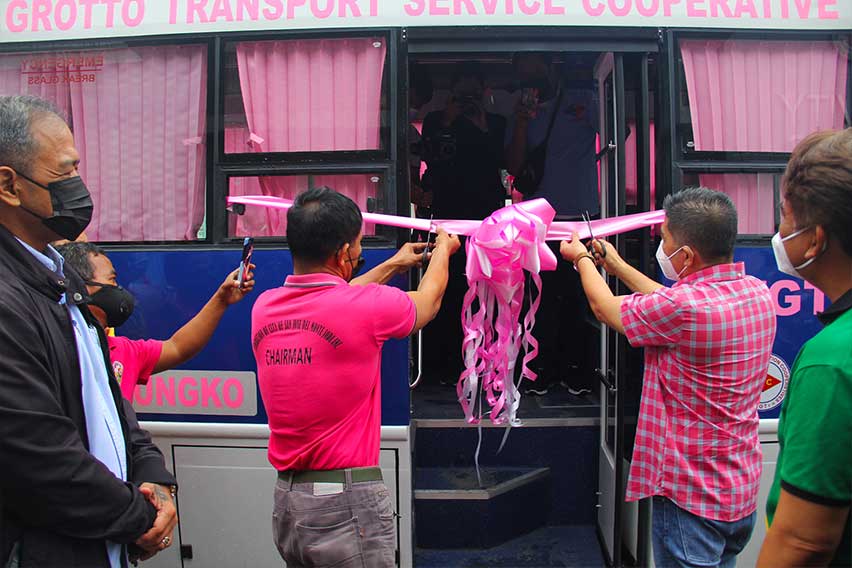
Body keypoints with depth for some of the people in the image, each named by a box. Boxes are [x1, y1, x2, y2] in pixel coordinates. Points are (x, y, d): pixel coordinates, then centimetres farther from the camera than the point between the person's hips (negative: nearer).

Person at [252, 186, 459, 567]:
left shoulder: (264, 308, -1)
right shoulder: (364, 308, -18)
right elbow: (429, 299, 4)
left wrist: (392, 266, 30)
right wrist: (443, 250, 25)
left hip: (286, 499, 7)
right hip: (347, 505, -6)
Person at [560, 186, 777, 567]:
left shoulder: (684, 306, -28)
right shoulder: (758, 293, -3)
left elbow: (605, 307, -9)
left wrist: (582, 259, 11)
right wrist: (616, 264, 22)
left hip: (691, 496, -8)